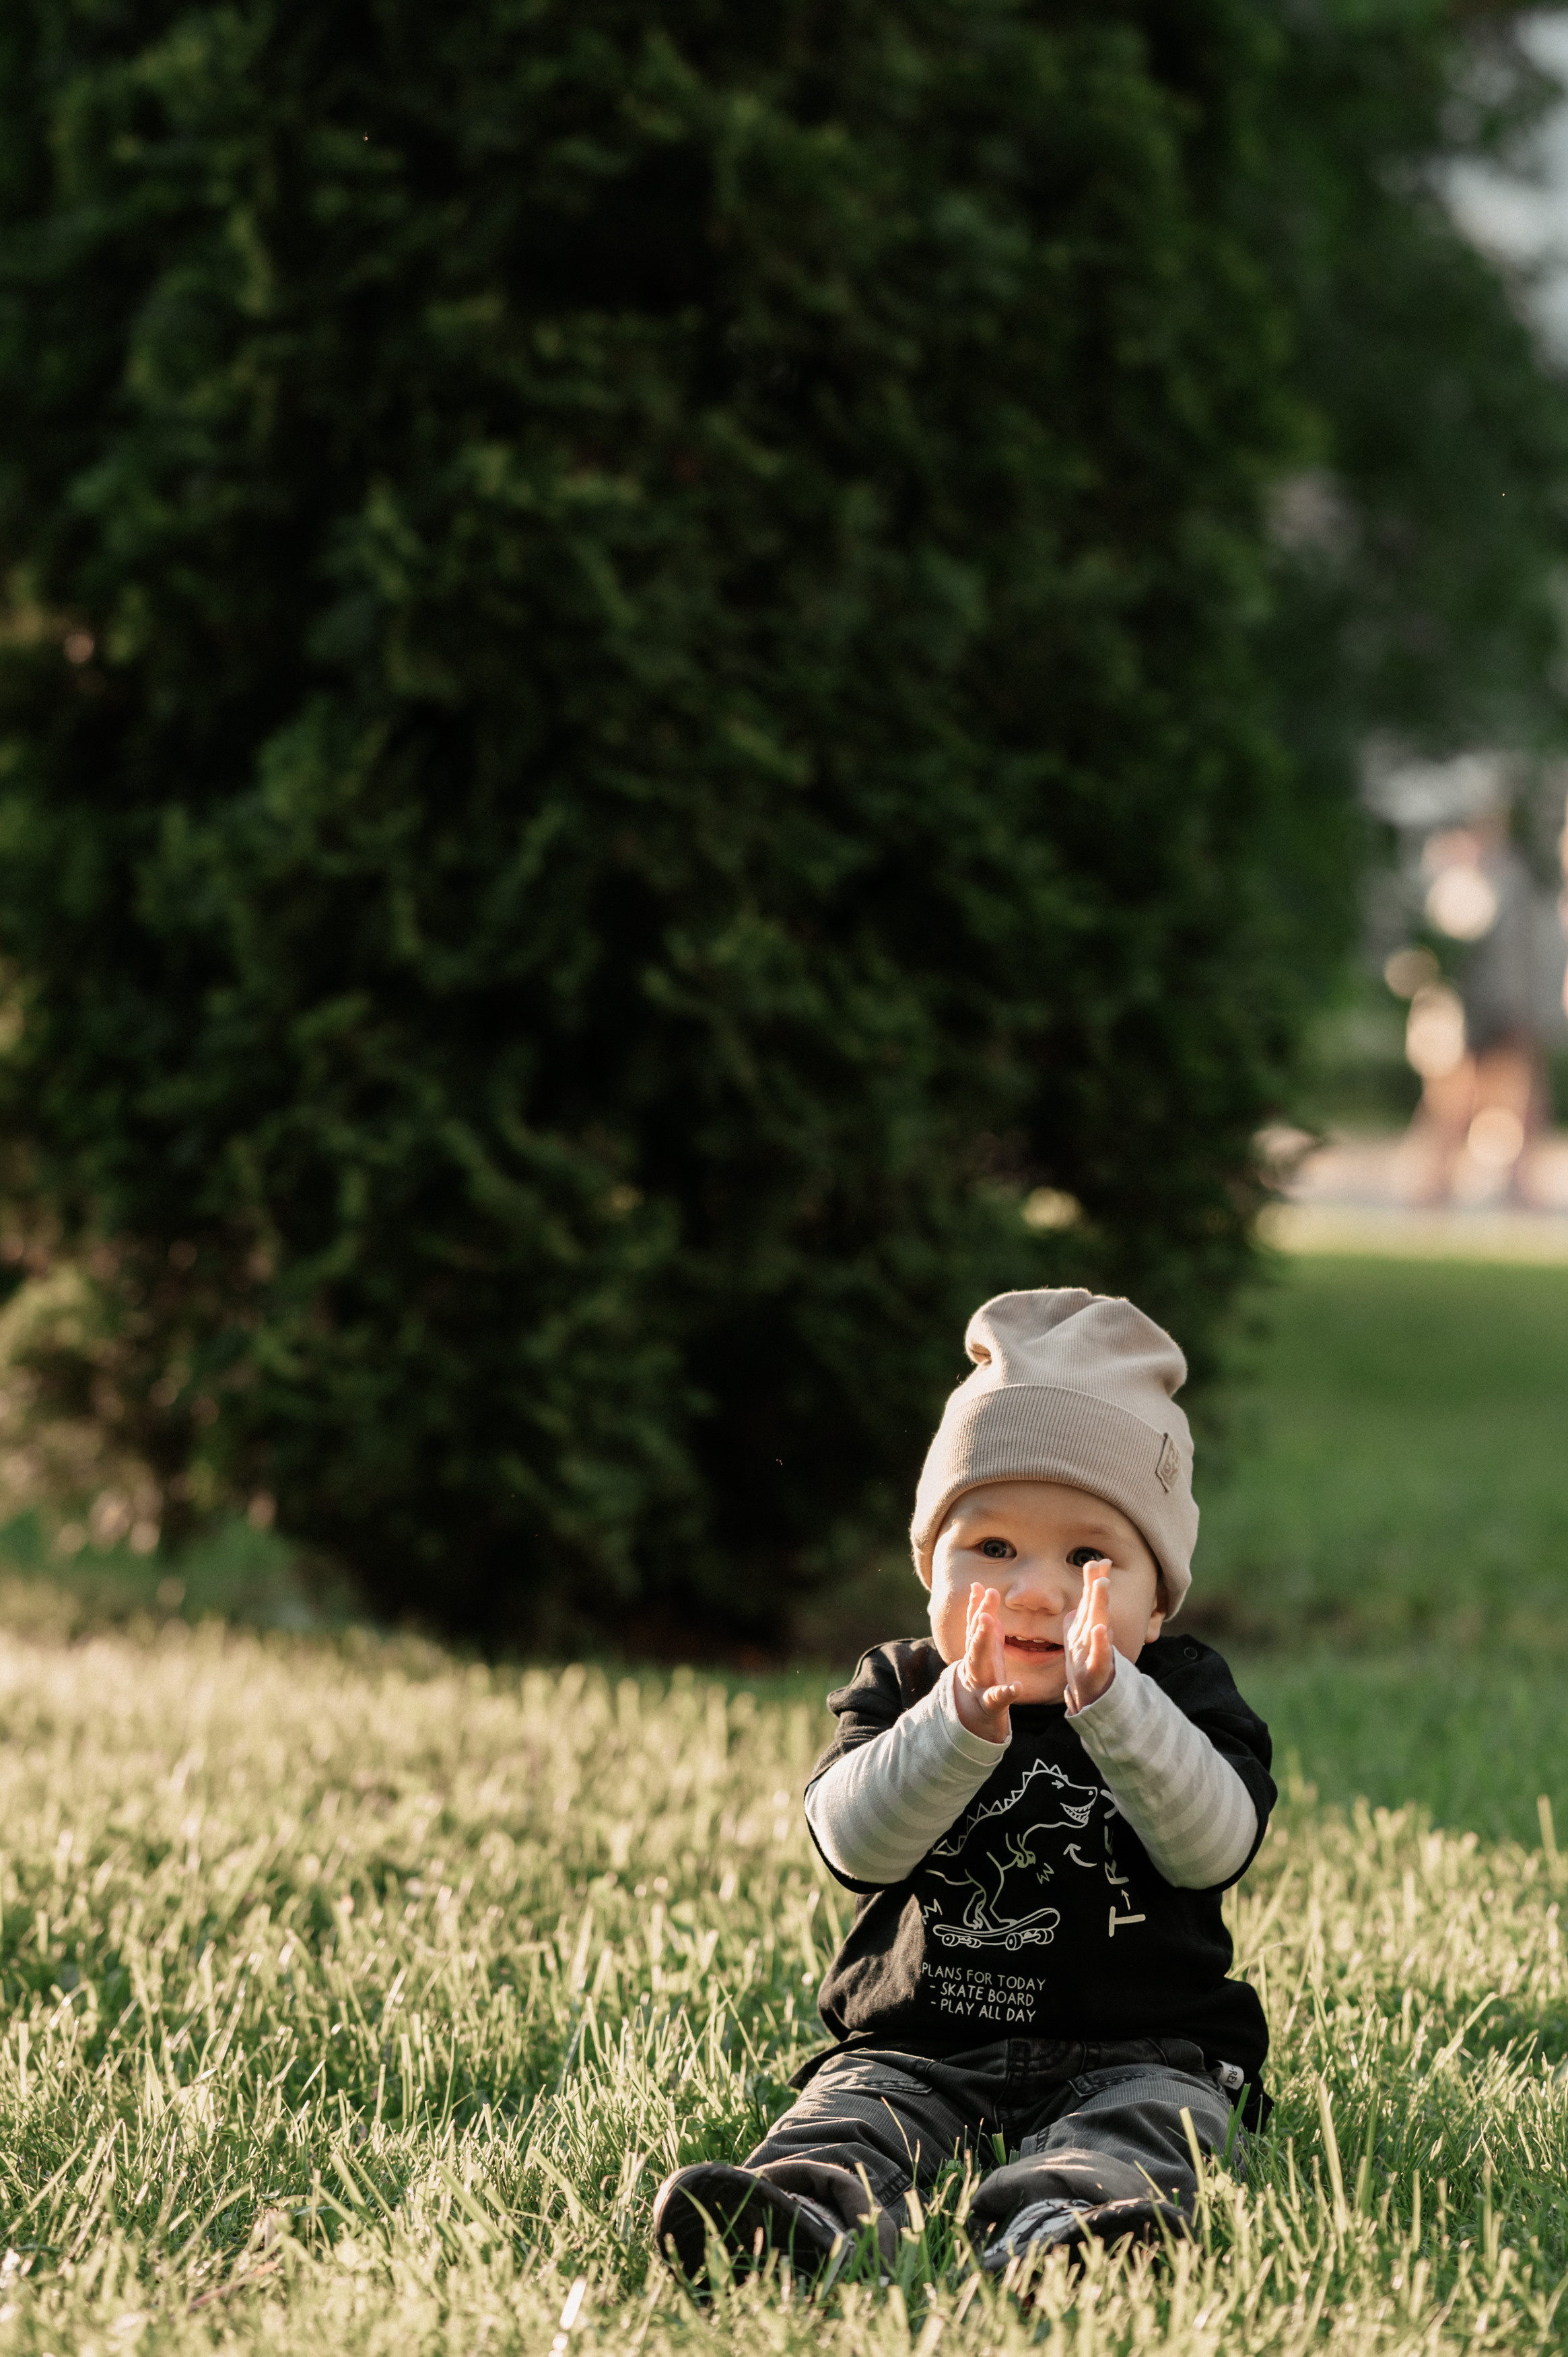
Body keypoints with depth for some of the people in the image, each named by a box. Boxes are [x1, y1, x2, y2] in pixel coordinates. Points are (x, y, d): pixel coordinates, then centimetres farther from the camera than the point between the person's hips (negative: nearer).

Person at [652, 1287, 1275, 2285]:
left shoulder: (1183, 1692, 7)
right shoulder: (901, 1688, 10)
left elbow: (1214, 1847, -13)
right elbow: (855, 1840, -10)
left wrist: (1110, 1706, -27)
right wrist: (964, 1722, -27)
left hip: (1136, 2054, -2)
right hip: (918, 2051, 2)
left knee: (1141, 2128, -32)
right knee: (850, 2115, -26)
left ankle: (1060, 2229, -62)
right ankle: (793, 2214, -55)